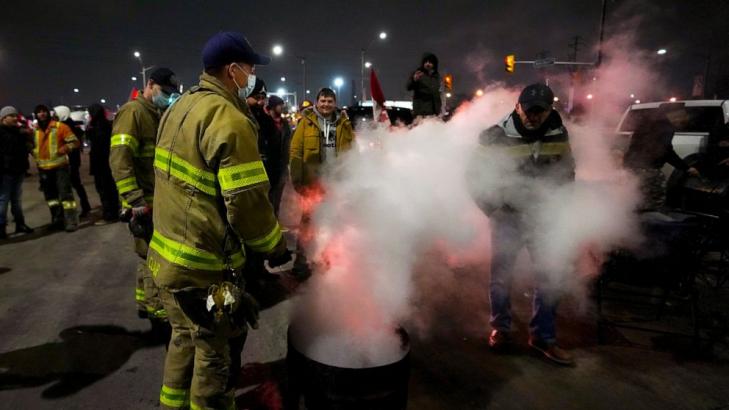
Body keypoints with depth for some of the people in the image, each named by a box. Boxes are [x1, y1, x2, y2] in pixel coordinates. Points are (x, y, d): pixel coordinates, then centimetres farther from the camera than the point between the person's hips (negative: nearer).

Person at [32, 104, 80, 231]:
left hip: (60, 166, -6)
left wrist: (65, 148, -24)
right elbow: (31, 145, 25)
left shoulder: (60, 126, -6)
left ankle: (71, 221, -7)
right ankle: (58, 219, 26)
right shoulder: (34, 130, 9)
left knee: (65, 193, -9)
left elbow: (75, 142, -8)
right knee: (50, 195, 14)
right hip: (43, 168, 6)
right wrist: (36, 155, 7)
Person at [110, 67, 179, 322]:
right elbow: (119, 160, -22)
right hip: (145, 203, -9)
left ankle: (145, 303, 32)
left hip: (158, 200, 9)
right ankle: (159, 313, 9)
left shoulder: (157, 115, 18)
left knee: (149, 255, 18)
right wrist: (137, 202, -27)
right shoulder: (133, 111, -12)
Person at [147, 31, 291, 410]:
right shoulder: (228, 119, -21)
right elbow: (247, 203, -24)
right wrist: (276, 248, -8)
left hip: (168, 255, 9)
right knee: (217, 352, 10)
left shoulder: (181, 107, 9)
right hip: (204, 267, -9)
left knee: (186, 337, 27)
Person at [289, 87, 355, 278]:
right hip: (312, 182, -3)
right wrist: (297, 179, -13)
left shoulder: (344, 123, 5)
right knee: (307, 221, 5)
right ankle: (300, 261, 14)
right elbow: (295, 151, -7)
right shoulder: (306, 121, -3)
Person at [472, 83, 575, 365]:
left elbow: (567, 172, 12)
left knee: (549, 275, 6)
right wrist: (493, 209, -11)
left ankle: (543, 336, 21)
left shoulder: (558, 133, -1)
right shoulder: (497, 136, -13)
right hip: (508, 215, -3)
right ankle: (500, 327, 28)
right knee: (501, 274, 7)